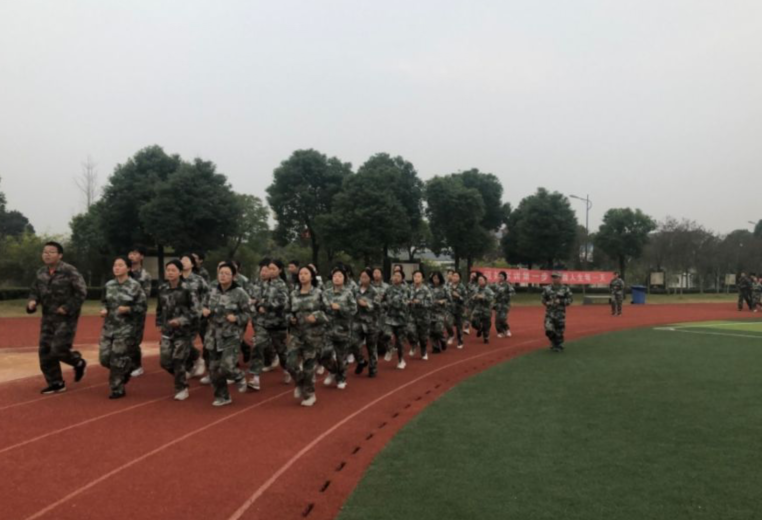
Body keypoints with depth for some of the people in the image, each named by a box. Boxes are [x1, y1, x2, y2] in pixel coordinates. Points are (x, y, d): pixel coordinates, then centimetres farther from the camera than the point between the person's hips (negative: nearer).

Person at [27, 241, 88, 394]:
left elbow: (81, 292, -15)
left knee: (59, 350, -12)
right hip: (47, 318, 7)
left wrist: (67, 308, -18)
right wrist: (32, 302, -6)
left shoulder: (70, 271, -14)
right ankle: (56, 383, 17)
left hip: (66, 318, -7)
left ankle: (79, 363, 20)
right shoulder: (41, 272, 6)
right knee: (45, 351, 5)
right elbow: (34, 291, 15)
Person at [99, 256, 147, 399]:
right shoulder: (109, 285, 5)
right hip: (109, 326, 6)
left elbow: (143, 306, -8)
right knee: (104, 357, 5)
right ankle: (127, 367, 34)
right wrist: (103, 309, -3)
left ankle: (117, 389, 13)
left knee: (118, 359, -2)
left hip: (127, 328, -6)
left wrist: (128, 309, -22)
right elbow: (103, 301, 18)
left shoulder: (135, 286, -10)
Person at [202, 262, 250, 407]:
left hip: (231, 335, -5)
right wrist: (205, 311, -6)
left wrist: (236, 318, -23)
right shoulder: (213, 290, 3)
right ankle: (222, 396, 26)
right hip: (214, 334, 5)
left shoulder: (239, 293, -11)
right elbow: (206, 307, 17)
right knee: (214, 368, 8)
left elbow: (247, 314, -5)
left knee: (227, 366, -16)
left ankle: (239, 377, 19)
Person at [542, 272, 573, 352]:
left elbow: (569, 301, -3)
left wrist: (560, 301, -18)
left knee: (559, 331, 1)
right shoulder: (547, 288, 6)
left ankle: (559, 346, 18)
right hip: (549, 313, 2)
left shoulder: (565, 289, -1)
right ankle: (553, 343, 17)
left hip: (560, 313, -2)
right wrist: (548, 303, -9)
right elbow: (543, 300, 12)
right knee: (549, 330, -8)